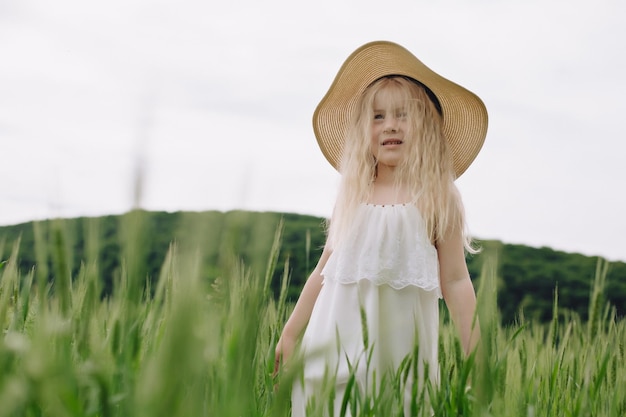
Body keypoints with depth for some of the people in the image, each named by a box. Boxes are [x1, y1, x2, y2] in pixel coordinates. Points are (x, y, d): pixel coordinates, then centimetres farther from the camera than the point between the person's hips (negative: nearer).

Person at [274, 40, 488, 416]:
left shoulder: (437, 200, -1)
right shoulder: (353, 196, 7)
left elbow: (455, 281, -1)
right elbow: (325, 271, 13)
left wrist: (475, 353, -4)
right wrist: (290, 334, 13)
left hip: (399, 342, -2)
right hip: (338, 342, 3)